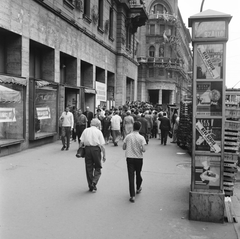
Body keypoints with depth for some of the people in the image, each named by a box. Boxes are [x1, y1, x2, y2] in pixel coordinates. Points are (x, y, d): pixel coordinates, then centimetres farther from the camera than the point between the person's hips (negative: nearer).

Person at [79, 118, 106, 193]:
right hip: (96, 149, -3)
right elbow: (102, 145, -2)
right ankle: (94, 182, -9)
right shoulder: (98, 132, 2)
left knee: (89, 168, 11)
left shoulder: (85, 130, 10)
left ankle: (91, 186, 16)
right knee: (97, 168, 10)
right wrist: (104, 155, 4)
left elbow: (81, 142, 4)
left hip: (87, 148, 3)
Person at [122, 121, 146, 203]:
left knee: (131, 176, -1)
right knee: (138, 174, 22)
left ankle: (132, 196, -6)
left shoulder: (128, 136, -3)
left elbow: (123, 148, 2)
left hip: (129, 158, 0)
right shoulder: (141, 137, -9)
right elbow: (143, 149, -15)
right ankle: (138, 188, 44)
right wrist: (141, 149, 6)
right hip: (138, 158, 0)